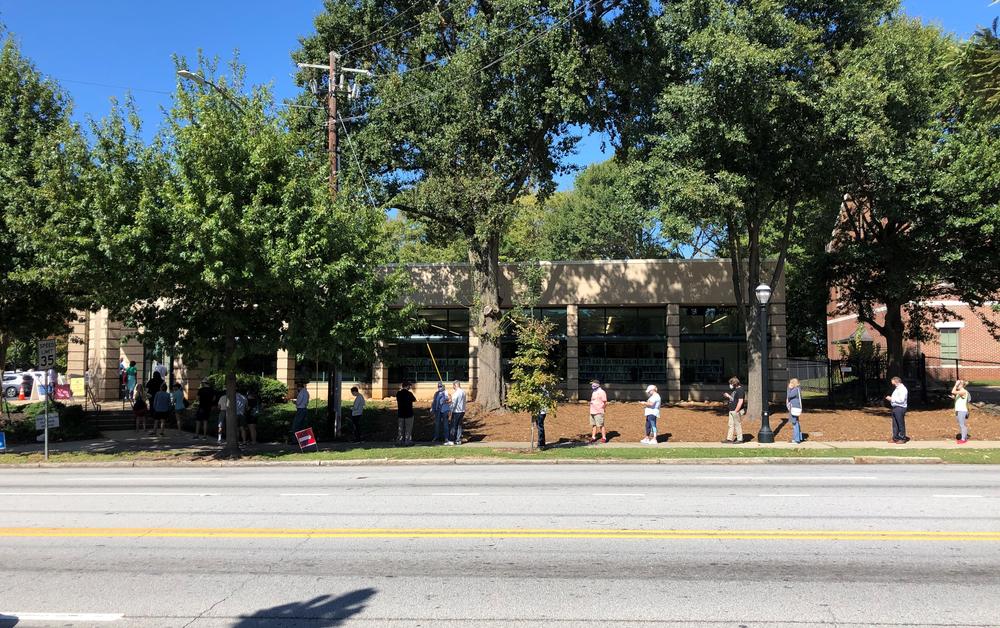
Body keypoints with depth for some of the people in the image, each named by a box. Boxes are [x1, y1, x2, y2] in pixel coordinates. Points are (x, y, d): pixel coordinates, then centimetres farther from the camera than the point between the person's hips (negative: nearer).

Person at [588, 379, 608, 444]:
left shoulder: (601, 392, -11)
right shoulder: (593, 392, 17)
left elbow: (605, 402, -11)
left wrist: (602, 409, -10)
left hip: (598, 412, -9)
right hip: (592, 412, 9)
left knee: (601, 425, -6)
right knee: (593, 425, 11)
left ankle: (604, 438, 0)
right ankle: (593, 437, 16)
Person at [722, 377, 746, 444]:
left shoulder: (740, 390, -15)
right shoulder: (735, 390, 16)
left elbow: (740, 401, -22)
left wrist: (736, 411, -22)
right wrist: (728, 396, 11)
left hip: (737, 411, -10)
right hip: (732, 411, 10)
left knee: (738, 425, -2)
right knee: (731, 425, 11)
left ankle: (740, 439, 7)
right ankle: (729, 439, 16)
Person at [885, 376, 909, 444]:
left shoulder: (903, 389, -13)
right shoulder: (896, 389, 18)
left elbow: (901, 400, -21)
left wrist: (891, 398, -15)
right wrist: (890, 398, 8)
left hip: (900, 408, -10)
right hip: (895, 408, 10)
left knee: (901, 424, -4)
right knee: (895, 424, 11)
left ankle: (902, 439, 2)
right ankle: (895, 438, 17)